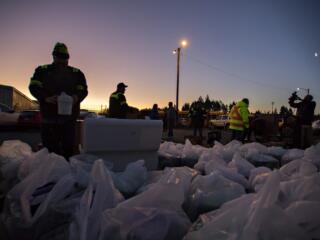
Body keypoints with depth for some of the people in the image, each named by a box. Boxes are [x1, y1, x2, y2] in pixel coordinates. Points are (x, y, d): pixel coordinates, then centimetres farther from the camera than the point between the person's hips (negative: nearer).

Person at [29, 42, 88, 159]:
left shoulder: (76, 73, 11)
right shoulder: (42, 70, 10)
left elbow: (83, 90, 3)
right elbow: (33, 87, 0)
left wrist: (75, 97, -20)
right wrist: (46, 98, -19)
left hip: (69, 117, 1)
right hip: (49, 116, 0)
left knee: (68, 148, 6)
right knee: (50, 149, 2)